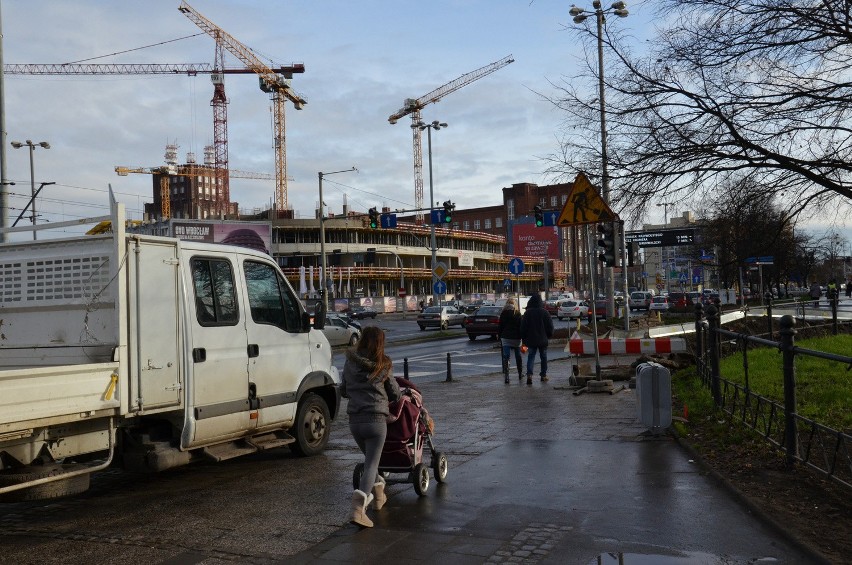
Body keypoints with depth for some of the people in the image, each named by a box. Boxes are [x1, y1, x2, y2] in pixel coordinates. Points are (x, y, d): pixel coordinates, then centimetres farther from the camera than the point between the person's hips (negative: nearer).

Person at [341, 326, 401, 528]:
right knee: (371, 463, -1)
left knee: (369, 458, 24)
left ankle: (378, 494, 38)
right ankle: (358, 508, -14)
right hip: (376, 419, -4)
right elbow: (395, 394, 6)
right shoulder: (384, 365, -4)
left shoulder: (350, 364, 3)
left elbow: (343, 391, 14)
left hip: (354, 420, 4)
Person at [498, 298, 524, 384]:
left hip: (505, 338, 0)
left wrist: (499, 335, 10)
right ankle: (520, 374, 30)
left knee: (506, 357, -3)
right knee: (518, 356, 16)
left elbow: (500, 326, 2)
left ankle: (506, 376, -15)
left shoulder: (503, 313, 0)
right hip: (516, 338, 0)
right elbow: (521, 326, -3)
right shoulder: (518, 313, -3)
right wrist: (522, 337, 3)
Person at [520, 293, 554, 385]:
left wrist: (523, 338, 8)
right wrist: (549, 336, 15)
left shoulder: (527, 313, -5)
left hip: (531, 339, 0)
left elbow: (523, 327, -1)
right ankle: (543, 375, 18)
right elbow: (550, 326, 0)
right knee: (543, 357, 13)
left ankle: (529, 374, -17)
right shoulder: (545, 312, -5)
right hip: (543, 339, 0)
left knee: (531, 356, 3)